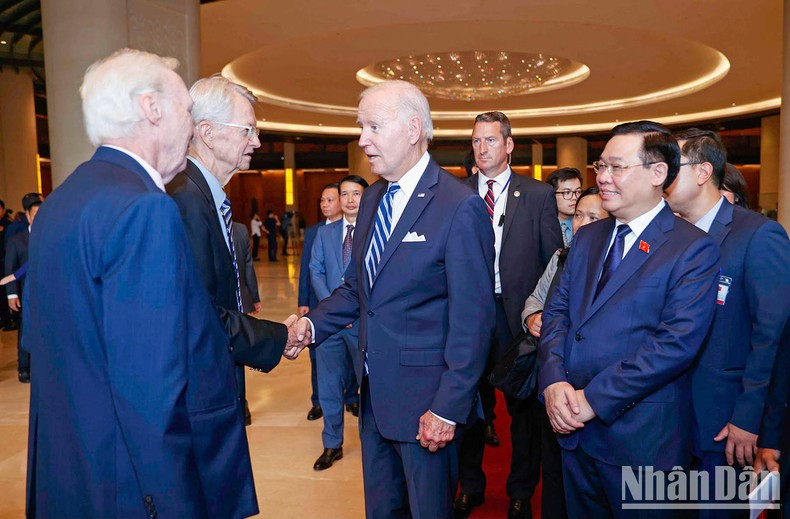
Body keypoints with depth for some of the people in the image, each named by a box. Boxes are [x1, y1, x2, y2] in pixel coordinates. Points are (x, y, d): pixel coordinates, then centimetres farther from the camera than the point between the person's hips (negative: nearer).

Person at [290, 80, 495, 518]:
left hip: (425, 400, -7)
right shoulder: (371, 199, 7)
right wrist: (313, 324, -4)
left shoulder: (460, 207, -18)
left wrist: (448, 409, -18)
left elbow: (472, 321, -18)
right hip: (374, 393, 7)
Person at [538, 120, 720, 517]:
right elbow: (557, 312, 5)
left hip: (641, 439, -5)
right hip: (574, 426, 6)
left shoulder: (694, 248, -10)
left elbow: (677, 342, -19)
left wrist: (594, 398, -20)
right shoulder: (587, 237, 10)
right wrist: (554, 381, -11)